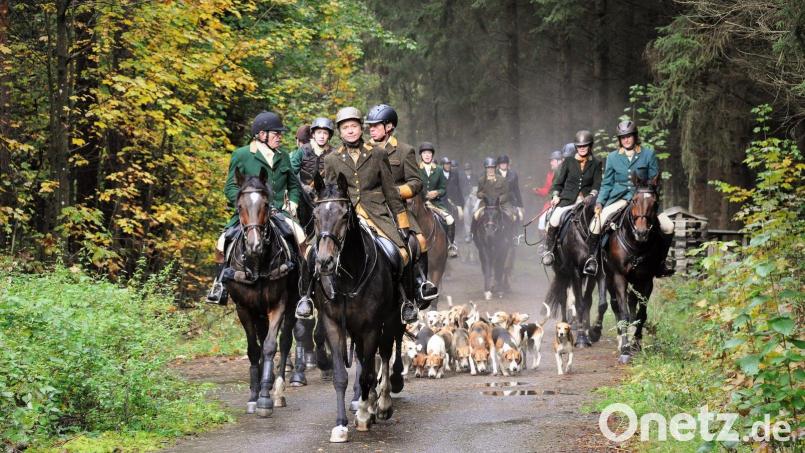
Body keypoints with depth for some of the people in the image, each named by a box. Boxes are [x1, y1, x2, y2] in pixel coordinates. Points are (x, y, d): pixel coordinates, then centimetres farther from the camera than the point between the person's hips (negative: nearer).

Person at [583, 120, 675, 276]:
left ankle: (661, 262, 3)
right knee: (596, 223, -23)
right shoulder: (612, 157, 9)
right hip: (618, 199, 0)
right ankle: (592, 257, -3)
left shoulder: (649, 154, 5)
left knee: (668, 226, -16)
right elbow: (607, 184, 12)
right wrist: (599, 202, -2)